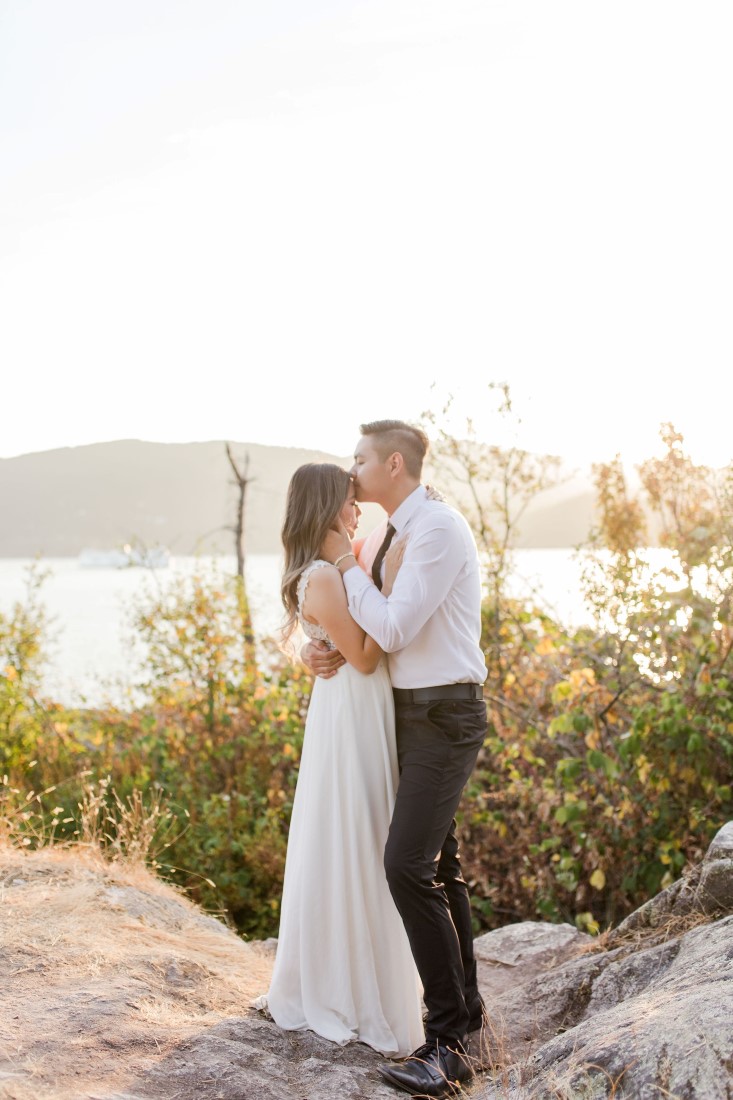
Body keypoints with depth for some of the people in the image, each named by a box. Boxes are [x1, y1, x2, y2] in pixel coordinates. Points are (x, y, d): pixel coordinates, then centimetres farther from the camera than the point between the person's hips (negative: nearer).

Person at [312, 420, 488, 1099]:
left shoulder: (438, 528, -17)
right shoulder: (401, 535, 14)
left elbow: (393, 629, -21)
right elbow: (379, 629, 20)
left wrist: (346, 563, -8)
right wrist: (322, 649, -1)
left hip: (444, 717, -10)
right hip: (413, 714, 10)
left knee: (409, 867, -18)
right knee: (438, 865, 17)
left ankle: (447, 1041, -11)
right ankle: (464, 1004, 31)